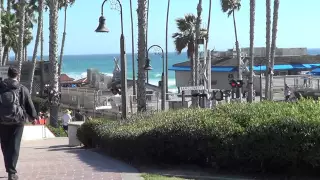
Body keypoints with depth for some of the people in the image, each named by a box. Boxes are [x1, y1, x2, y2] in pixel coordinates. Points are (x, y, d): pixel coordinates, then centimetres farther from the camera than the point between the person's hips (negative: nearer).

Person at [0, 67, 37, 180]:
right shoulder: (22, 89, -2)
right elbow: (30, 104, 3)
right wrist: (33, 117, 19)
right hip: (17, 121, -2)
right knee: (14, 146, -1)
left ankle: (9, 169, 21)